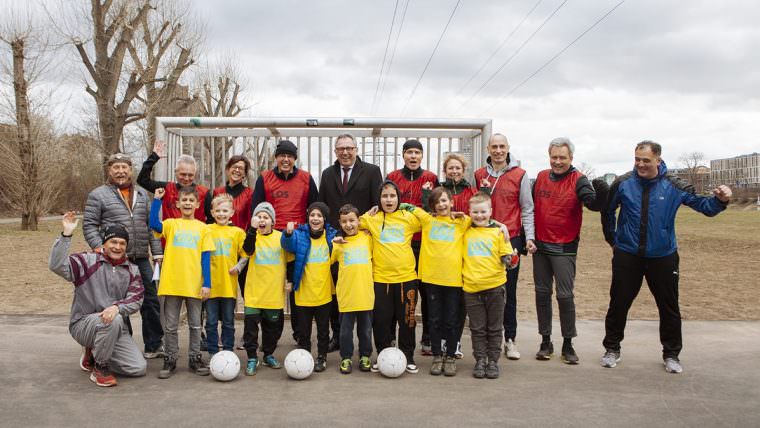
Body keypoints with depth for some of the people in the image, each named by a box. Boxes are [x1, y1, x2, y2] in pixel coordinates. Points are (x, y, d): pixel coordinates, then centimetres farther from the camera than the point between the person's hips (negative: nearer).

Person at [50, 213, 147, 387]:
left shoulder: (132, 270, 7)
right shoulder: (87, 261, -6)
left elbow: (136, 299, -6)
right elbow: (57, 266, -23)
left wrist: (117, 307, -27)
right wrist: (66, 234, -29)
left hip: (115, 329, 5)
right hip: (83, 324, -4)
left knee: (139, 368, -9)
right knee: (115, 320, -38)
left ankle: (93, 353, 16)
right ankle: (99, 369, -12)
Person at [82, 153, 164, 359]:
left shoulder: (142, 194, 16)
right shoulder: (98, 195, 2)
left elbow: (151, 225, 17)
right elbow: (89, 225, -1)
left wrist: (157, 251, 10)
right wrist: (99, 248, -13)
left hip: (141, 259, 5)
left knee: (151, 302, 7)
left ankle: (153, 346, 18)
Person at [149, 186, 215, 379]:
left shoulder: (202, 227, 4)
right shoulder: (171, 224, 4)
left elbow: (205, 257, 1)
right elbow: (154, 224, -19)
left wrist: (207, 283, -5)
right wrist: (156, 200, -18)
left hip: (194, 284, 0)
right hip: (171, 283, 0)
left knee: (195, 325, 11)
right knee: (170, 325, 8)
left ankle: (195, 358, 22)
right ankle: (170, 360, 20)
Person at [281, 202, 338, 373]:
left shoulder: (332, 235, -1)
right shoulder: (300, 234, -7)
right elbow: (288, 245, -26)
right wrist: (288, 234, -45)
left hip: (324, 292, 1)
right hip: (304, 293, -1)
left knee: (323, 329, 13)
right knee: (303, 329, 11)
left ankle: (322, 357, 27)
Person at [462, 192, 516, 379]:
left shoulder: (498, 230, 0)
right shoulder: (465, 231, 6)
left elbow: (506, 256, 2)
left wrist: (510, 261, -19)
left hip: (495, 286, -1)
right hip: (471, 287, 1)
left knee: (494, 328, 9)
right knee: (477, 329, 9)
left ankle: (493, 361, 19)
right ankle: (480, 361, 19)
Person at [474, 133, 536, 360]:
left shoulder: (520, 175, 1)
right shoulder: (479, 175, 8)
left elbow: (527, 209, 1)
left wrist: (529, 237, -4)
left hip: (511, 239, -2)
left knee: (509, 290, 3)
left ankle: (510, 339, 13)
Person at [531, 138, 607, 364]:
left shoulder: (578, 180, -9)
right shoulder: (541, 177, 5)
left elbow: (593, 204, -25)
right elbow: (532, 206, 15)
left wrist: (600, 192, -47)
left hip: (565, 248, -4)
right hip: (540, 245, 4)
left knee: (565, 296, -2)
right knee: (542, 293, 9)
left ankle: (568, 344, 12)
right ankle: (546, 341, 21)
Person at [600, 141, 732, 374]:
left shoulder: (674, 186, -6)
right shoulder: (623, 183, -6)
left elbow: (702, 204, -1)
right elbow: (607, 211, 9)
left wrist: (720, 200, -22)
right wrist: (612, 239, 11)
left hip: (663, 257, 0)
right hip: (627, 256, 0)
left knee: (669, 308, 10)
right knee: (618, 304, 6)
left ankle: (671, 354, 27)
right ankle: (612, 349, 24)